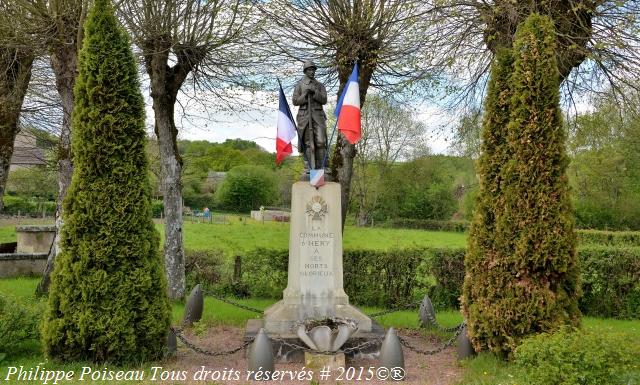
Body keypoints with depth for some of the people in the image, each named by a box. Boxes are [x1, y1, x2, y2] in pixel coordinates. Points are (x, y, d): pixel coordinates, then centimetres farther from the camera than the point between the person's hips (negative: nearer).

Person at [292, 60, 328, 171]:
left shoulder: (320, 85, 14)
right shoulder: (299, 85, 10)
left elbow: (324, 100, 2)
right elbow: (295, 101, 3)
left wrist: (314, 92, -13)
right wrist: (305, 95, -12)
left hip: (318, 116, 1)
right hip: (304, 115, -1)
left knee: (321, 142, -10)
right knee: (308, 143, -4)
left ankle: (320, 167, -3)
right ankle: (311, 168, -1)